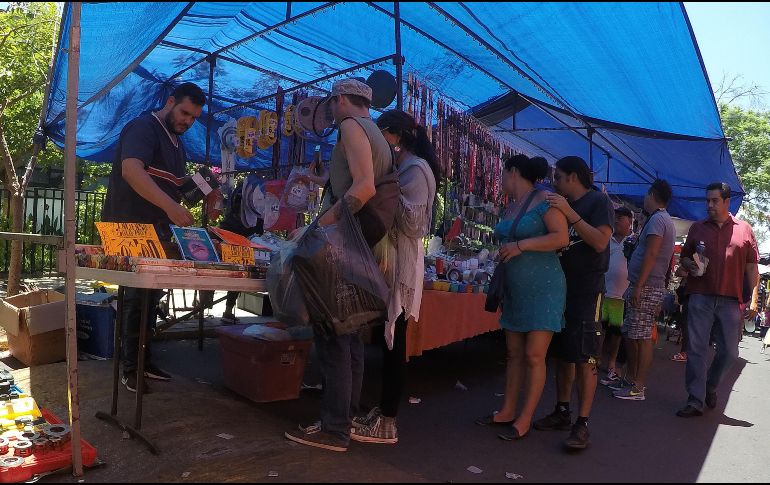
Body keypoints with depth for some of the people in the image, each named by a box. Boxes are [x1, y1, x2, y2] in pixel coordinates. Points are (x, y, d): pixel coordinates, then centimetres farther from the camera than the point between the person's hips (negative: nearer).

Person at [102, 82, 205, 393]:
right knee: (137, 296, -7)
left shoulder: (177, 145, 18)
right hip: (130, 228, -9)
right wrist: (170, 206, -39)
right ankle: (131, 370, 4)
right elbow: (131, 170, -29)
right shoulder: (143, 128, -11)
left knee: (152, 295, 11)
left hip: (157, 232, 9)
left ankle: (144, 361, 22)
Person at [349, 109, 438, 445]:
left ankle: (387, 424, 4)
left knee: (394, 343, -5)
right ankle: (383, 411, 23)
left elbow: (414, 225, -20)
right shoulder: (400, 168, 19)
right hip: (388, 262, 10)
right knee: (387, 340, 13)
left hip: (401, 265, -10)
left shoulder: (415, 169, -10)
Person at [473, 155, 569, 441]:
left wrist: (520, 245, -21)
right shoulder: (513, 206, 15)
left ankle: (525, 419, 5)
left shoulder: (544, 201, -10)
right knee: (514, 353, 11)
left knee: (534, 356, -4)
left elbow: (562, 238, -19)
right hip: (516, 289, 8)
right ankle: (508, 411, 19)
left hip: (543, 287, -8)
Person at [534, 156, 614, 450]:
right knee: (563, 354, 12)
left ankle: (582, 425, -2)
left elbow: (600, 242, -19)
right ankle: (562, 413, 22)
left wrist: (570, 213, -23)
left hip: (587, 290, -7)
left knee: (585, 358, -6)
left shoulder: (598, 201, -5)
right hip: (562, 287, 8)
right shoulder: (561, 205, 17)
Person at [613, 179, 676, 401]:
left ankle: (638, 389, -2)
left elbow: (651, 254, -20)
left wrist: (638, 286, -21)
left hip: (646, 287, -10)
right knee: (629, 333, 15)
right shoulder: (666, 221, 21)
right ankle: (632, 379, 23)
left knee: (642, 337, -7)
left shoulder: (657, 219, -11)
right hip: (649, 287, 10)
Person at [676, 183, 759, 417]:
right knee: (697, 349, -3)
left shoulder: (744, 230, 9)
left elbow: (752, 267, 7)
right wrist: (690, 265, -6)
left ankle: (710, 387, 32)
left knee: (729, 352, 6)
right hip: (700, 298, 0)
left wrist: (753, 299, 1)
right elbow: (684, 256, 18)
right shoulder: (697, 228, 11)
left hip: (731, 301, 0)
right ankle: (696, 401, 1)